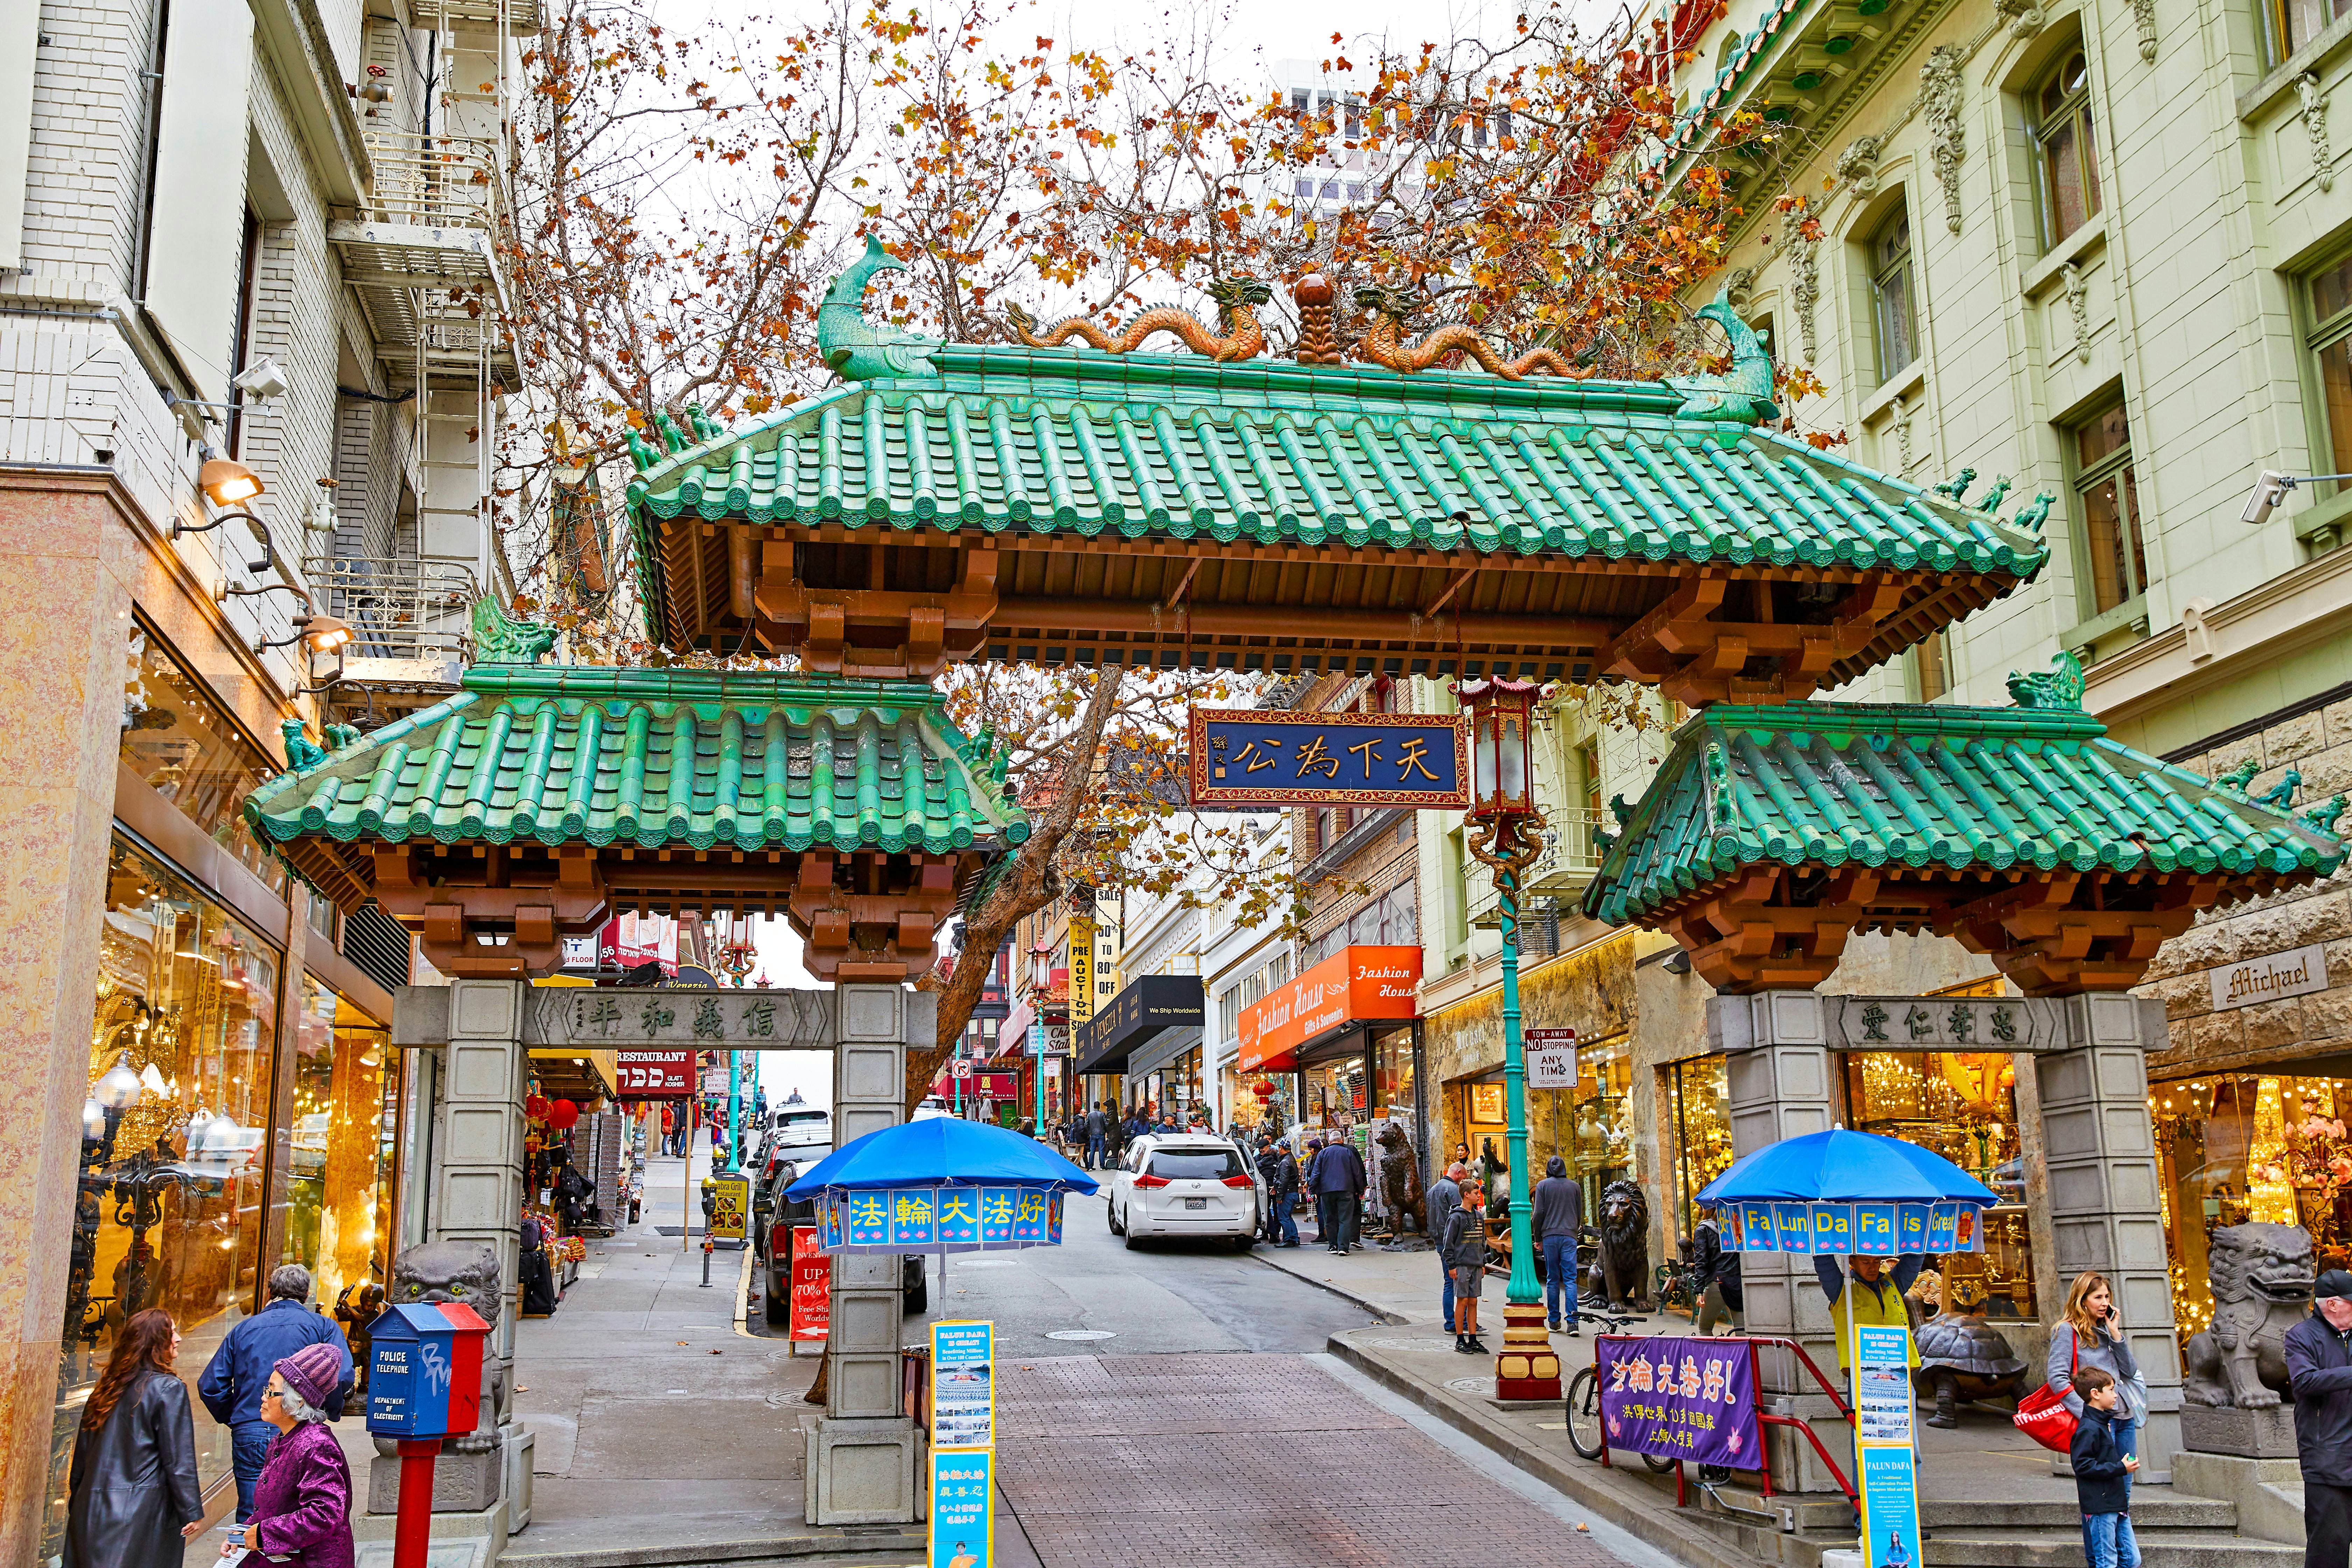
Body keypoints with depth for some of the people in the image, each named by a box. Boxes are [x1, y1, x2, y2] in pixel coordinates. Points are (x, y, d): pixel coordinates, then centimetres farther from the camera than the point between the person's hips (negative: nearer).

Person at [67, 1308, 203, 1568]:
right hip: (143, 1510, -6)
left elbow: (82, 1454, 15)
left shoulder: (105, 1388, 9)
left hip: (90, 1508, 6)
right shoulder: (169, 1389, -11)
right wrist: (192, 1512, -6)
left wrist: (77, 1505, 25)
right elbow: (179, 1461, -11)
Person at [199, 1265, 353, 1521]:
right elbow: (342, 1376, -13)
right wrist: (332, 1412, 4)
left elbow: (210, 1386, 9)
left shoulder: (243, 1329, 13)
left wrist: (234, 1420, 19)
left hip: (247, 1435, 3)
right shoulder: (321, 1326, 2)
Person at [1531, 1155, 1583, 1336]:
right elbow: (1580, 1214, 12)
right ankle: (1572, 1321, -11)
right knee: (1570, 1279, -2)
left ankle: (1554, 1321, 8)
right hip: (1569, 1236, 1)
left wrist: (1538, 1238, 8)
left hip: (1550, 1236, -1)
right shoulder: (1575, 1187, 7)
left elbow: (1538, 1214, -2)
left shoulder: (1543, 1185, 1)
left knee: (1552, 1279, 6)